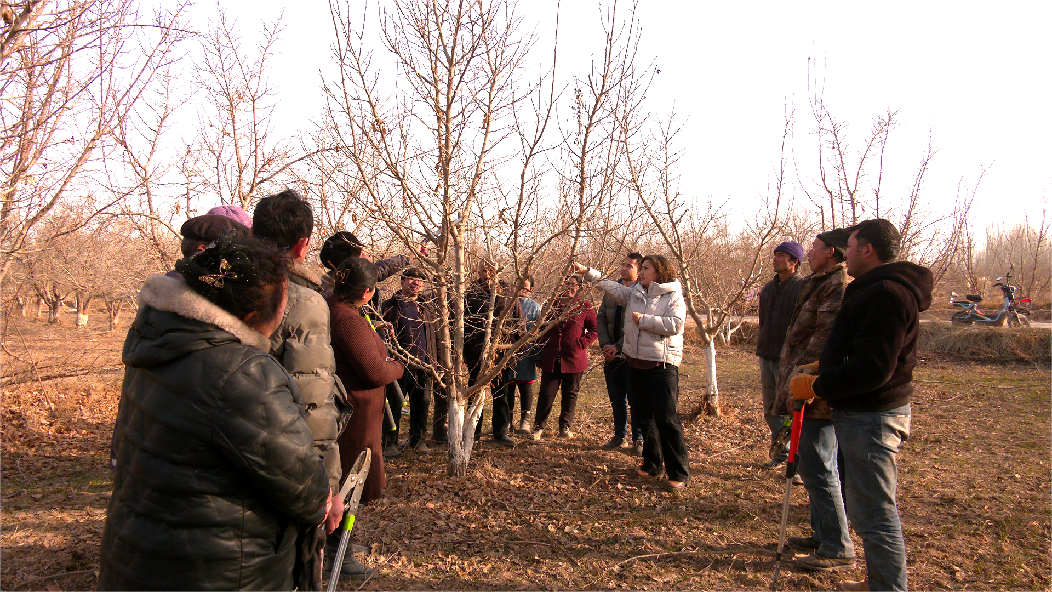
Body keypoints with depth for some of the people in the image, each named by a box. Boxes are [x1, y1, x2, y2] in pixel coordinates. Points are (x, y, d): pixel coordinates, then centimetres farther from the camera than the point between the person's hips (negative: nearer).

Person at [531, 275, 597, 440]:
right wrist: (543, 345, 7)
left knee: (570, 394, 8)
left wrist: (581, 344, -9)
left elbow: (594, 330, 3)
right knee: (546, 393, 0)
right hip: (551, 358, 1)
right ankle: (538, 427, 12)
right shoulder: (552, 304, 9)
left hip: (574, 358, -1)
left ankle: (565, 427, 21)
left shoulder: (585, 306, 2)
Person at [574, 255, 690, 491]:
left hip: (662, 364, -6)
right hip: (636, 362, 7)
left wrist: (643, 320, -14)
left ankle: (679, 472, 0)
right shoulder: (634, 293, 11)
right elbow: (610, 286, 12)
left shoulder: (673, 296, -6)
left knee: (667, 418, -8)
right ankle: (652, 463, 27)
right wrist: (587, 272, 4)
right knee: (645, 415, 14)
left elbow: (675, 324, -18)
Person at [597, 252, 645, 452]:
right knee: (616, 399, 15)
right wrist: (605, 345, -4)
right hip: (611, 355, 6)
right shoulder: (611, 291, 10)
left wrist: (618, 346, -16)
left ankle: (638, 439, 14)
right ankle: (619, 435, 28)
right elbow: (601, 319, 9)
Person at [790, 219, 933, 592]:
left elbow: (873, 368, -26)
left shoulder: (887, 293, -19)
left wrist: (816, 386, -18)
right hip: (864, 413, 11)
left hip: (870, 419, -11)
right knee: (867, 508, 21)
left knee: (874, 515, -3)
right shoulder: (877, 289, 16)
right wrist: (821, 367, 14)